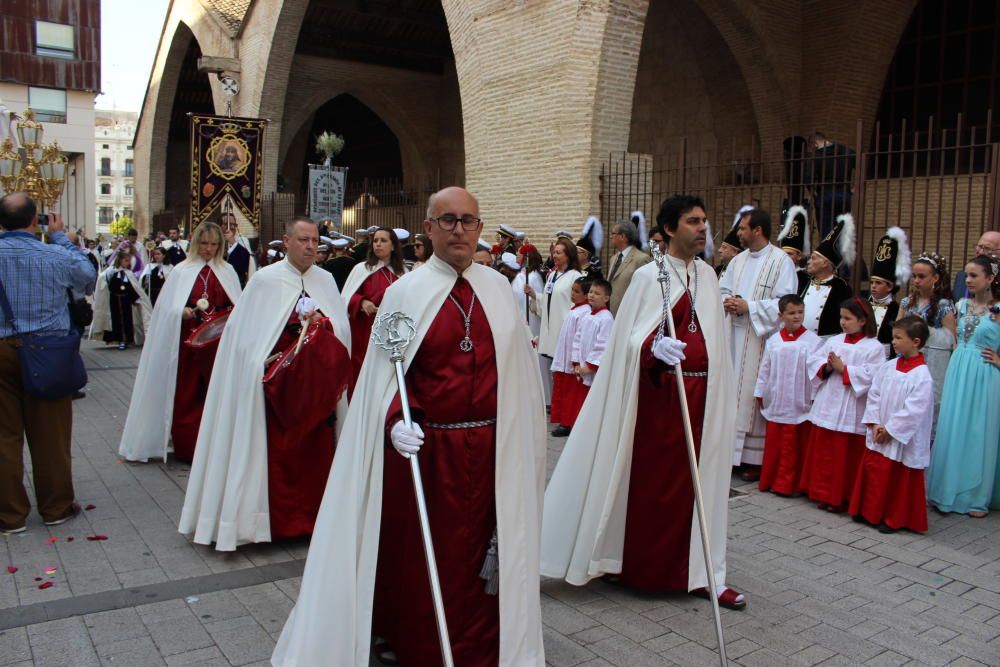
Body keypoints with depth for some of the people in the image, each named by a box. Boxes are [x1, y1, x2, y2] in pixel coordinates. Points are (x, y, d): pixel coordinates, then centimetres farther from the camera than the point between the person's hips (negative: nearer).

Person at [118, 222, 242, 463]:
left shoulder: (227, 271, 9)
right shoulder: (181, 271, 2)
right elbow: (168, 307, -1)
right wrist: (182, 312, -19)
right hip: (188, 341, -2)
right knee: (186, 396, 0)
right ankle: (187, 448, 9)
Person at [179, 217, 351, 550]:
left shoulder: (325, 279, 9)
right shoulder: (265, 280, -2)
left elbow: (342, 327, 7)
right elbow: (251, 334, -4)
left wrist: (322, 323, -12)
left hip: (317, 381, 4)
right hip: (278, 378, -3)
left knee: (316, 448, 6)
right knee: (277, 451, -1)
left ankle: (312, 515, 18)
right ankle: (277, 520, 11)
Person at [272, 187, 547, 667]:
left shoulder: (497, 287, 6)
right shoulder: (406, 292, -4)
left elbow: (515, 366, 9)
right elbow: (389, 371, -8)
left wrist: (521, 440, 9)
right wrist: (396, 423, -25)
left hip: (490, 448, 3)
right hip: (426, 447, -3)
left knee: (475, 552, 13)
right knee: (416, 554, 8)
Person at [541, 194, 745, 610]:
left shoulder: (708, 276, 11)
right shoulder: (650, 276, -8)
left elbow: (713, 339, 17)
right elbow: (631, 337, -14)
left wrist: (721, 397, 17)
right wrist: (655, 347, -36)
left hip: (700, 395, 6)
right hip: (660, 394, -5)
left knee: (695, 481, 9)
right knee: (650, 483, 4)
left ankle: (696, 572, 18)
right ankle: (643, 569, 19)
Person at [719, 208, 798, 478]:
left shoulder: (781, 261, -8)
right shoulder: (738, 260, 14)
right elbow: (722, 289, 20)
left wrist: (748, 307, -17)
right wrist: (727, 301, -3)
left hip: (760, 339, -6)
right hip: (733, 336, 7)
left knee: (754, 392, -3)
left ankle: (755, 458, 6)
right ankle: (730, 448, 18)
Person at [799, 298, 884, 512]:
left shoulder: (873, 347, -6)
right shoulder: (834, 341, 11)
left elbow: (871, 375, -18)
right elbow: (813, 361, 8)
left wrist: (843, 369, -16)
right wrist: (826, 367, -11)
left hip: (851, 412, -5)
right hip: (826, 407, 6)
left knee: (846, 457, 2)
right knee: (823, 452, 12)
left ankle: (840, 498, 13)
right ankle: (822, 493, 24)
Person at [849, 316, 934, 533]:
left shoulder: (922, 375, -17)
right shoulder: (888, 367, 2)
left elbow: (913, 410, -18)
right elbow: (874, 395, 4)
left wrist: (889, 429, -14)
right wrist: (875, 424, -5)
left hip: (902, 439, -6)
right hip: (878, 435, 6)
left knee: (899, 480, 7)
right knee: (872, 472, 14)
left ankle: (896, 519, 23)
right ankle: (868, 512, 30)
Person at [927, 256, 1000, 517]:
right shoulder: (962, 305, 7)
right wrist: (958, 363, 10)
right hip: (958, 372, 5)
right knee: (953, 429, 7)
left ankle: (977, 497, 14)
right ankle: (950, 491, 17)